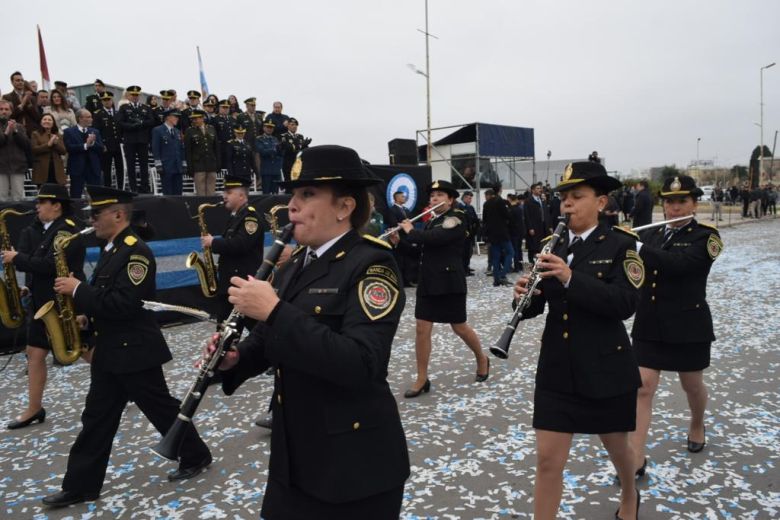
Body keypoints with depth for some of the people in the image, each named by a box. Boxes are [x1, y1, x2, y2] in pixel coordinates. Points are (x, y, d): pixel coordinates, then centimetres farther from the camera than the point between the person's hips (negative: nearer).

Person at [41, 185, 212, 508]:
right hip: (108, 351, 9)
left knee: (162, 409, 6)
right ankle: (80, 486, 24)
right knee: (97, 418, 14)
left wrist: (78, 289, -21)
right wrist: (84, 313, 3)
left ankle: (196, 456, 25)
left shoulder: (136, 252, -19)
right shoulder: (110, 250, 11)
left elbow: (124, 304, -27)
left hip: (135, 350, -9)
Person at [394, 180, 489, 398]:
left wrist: (411, 231, -10)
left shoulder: (456, 218, -9)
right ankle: (422, 380, 10)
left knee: (459, 327, 6)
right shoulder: (431, 222, 15)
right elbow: (421, 252, 14)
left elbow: (435, 238, -25)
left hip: (450, 282, -7)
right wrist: (399, 242, 0)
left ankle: (482, 359, 33)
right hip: (427, 282, 7)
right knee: (421, 329, 2)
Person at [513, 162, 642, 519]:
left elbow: (625, 303, -20)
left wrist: (571, 278, -31)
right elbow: (536, 306, 4)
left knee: (615, 444, 22)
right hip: (557, 370, 3)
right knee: (548, 460, 2)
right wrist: (524, 294, -20)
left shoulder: (620, 245, -9)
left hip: (605, 367, -2)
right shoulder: (551, 247, 4)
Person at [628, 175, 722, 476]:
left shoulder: (706, 236, -9)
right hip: (648, 325, 3)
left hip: (687, 325, -3)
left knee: (692, 384, 18)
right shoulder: (651, 234, 6)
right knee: (642, 388, -3)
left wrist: (634, 245, -35)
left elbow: (677, 263, -28)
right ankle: (636, 459, 3)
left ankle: (697, 425, 50)